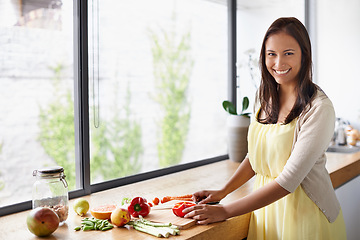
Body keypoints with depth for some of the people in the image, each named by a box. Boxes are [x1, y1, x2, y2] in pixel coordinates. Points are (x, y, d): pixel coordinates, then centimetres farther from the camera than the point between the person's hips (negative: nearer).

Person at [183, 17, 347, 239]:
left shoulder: (319, 109, -20)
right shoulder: (265, 96, 1)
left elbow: (289, 180, -23)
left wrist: (226, 211, -21)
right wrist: (223, 192, 0)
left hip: (305, 214, -5)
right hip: (265, 206, 5)